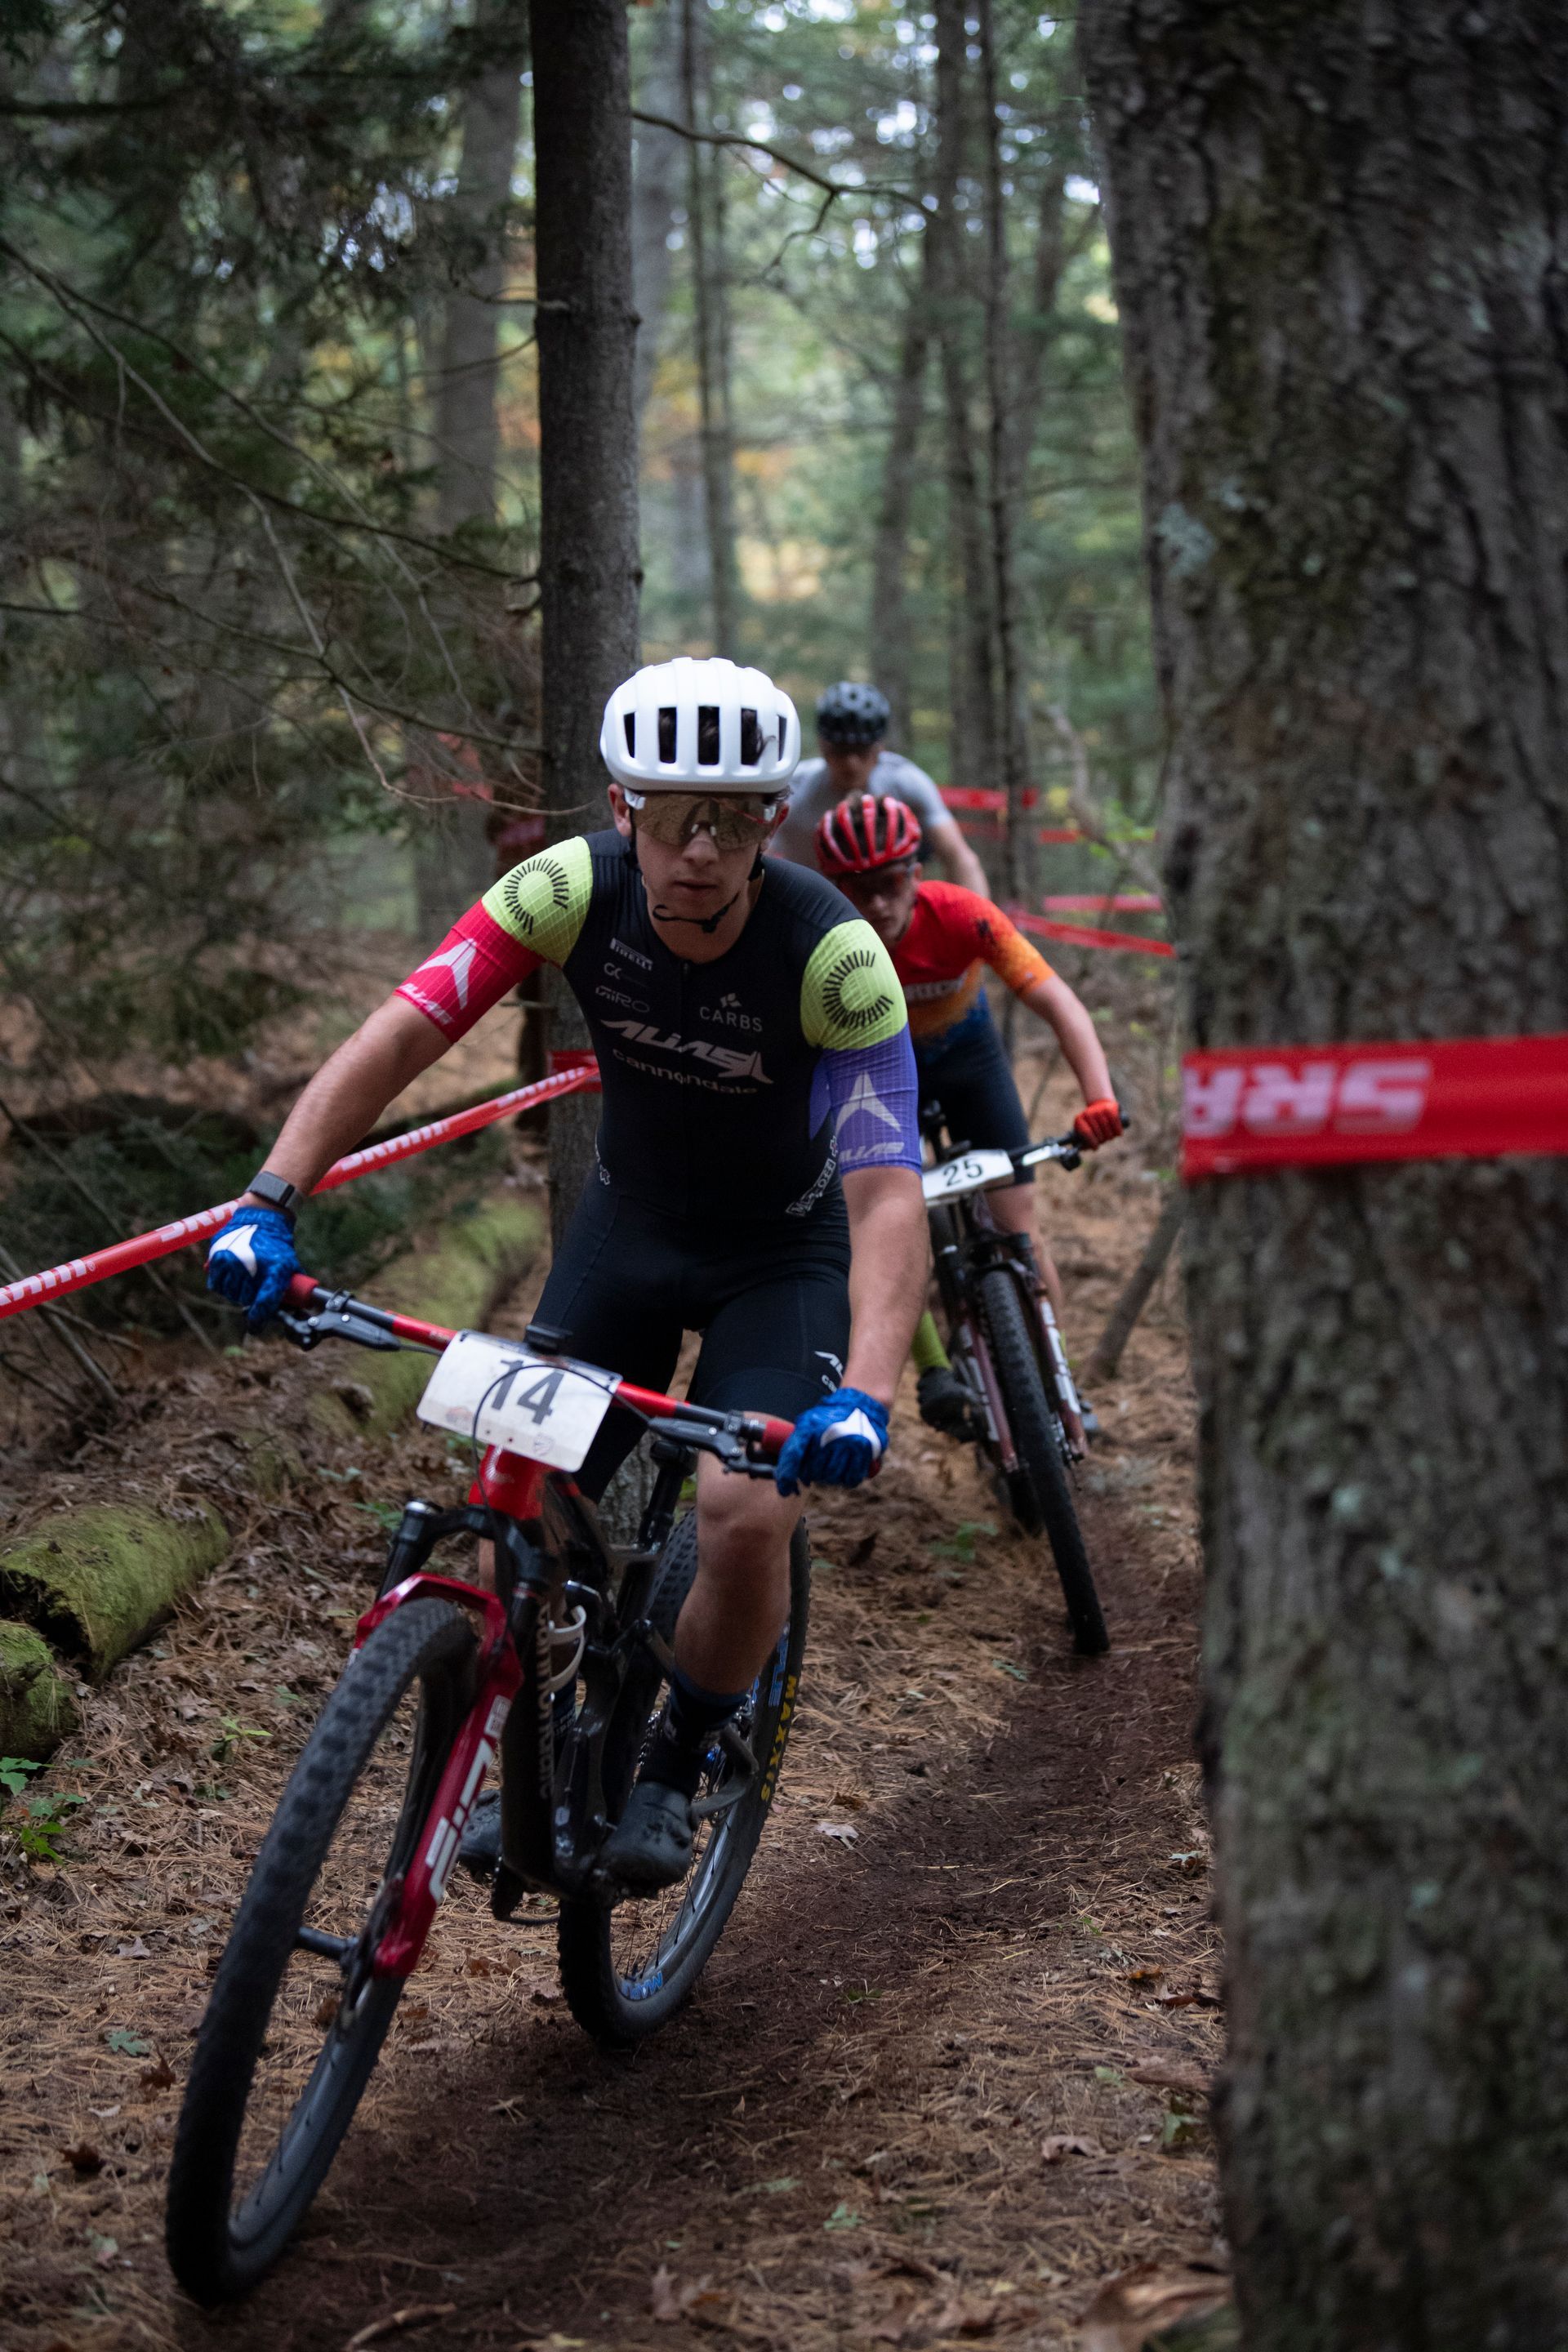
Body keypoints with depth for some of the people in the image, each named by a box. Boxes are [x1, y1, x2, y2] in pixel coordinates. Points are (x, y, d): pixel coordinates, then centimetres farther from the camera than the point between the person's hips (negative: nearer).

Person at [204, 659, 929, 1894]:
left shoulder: (835, 953, -32)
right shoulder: (572, 889, -23)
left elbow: (888, 1200, -36)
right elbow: (397, 1037, -26)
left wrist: (864, 1396, -51)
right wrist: (269, 1202, -39)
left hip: (782, 1254, -3)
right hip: (628, 1224, 3)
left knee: (750, 1517, -22)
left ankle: (675, 1771, 5)